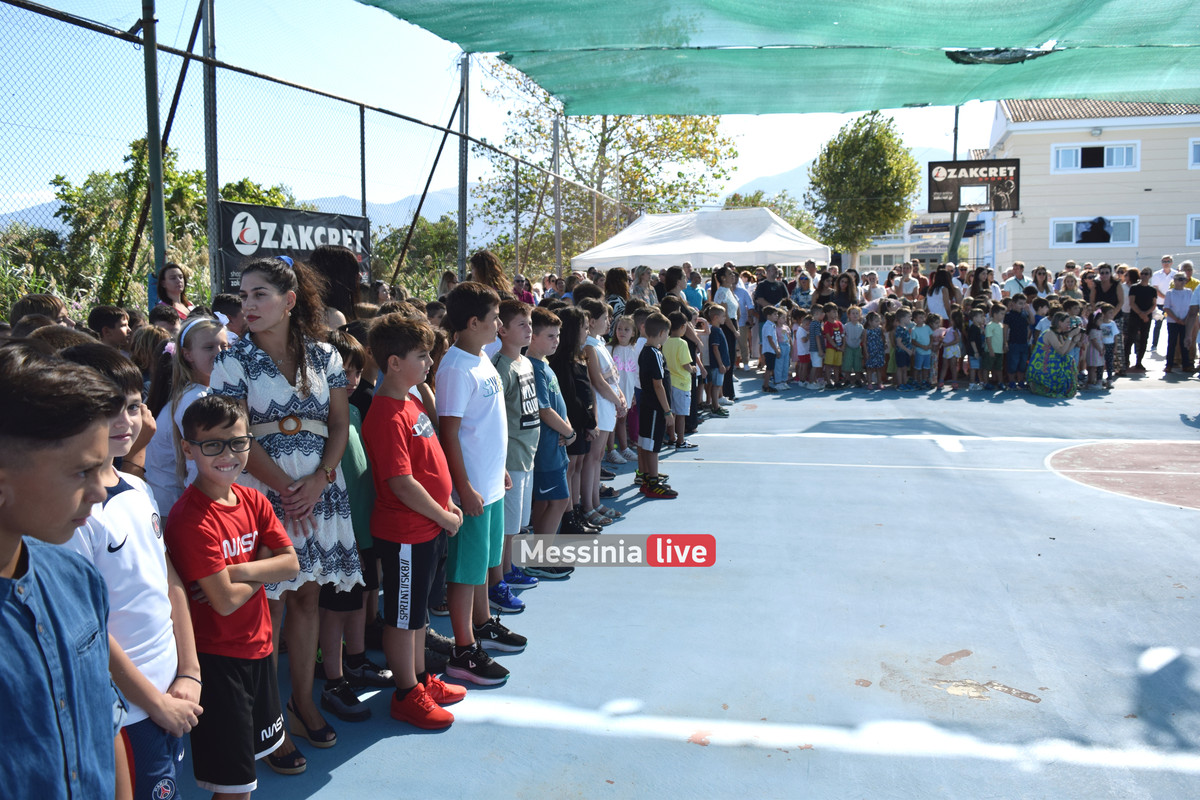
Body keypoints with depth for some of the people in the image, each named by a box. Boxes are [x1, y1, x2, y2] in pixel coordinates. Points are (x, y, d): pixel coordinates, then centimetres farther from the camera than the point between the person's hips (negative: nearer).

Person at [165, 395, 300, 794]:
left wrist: (235, 571, -17)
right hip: (216, 656, -7)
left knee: (258, 750, 23)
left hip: (257, 645, 8)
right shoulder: (191, 519, -21)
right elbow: (226, 601, -23)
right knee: (233, 781, 4)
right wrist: (261, 570, -7)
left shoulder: (253, 501, 2)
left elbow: (291, 564, -4)